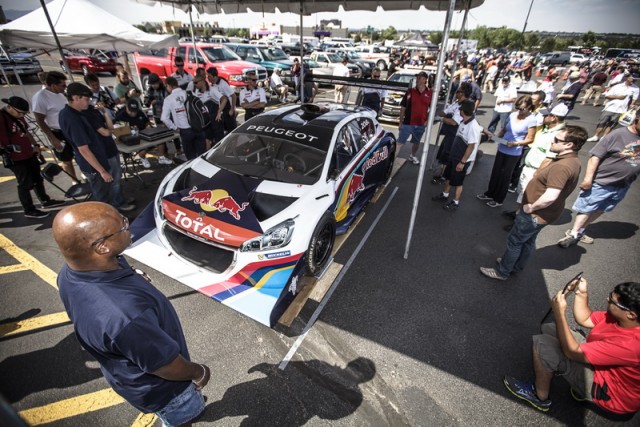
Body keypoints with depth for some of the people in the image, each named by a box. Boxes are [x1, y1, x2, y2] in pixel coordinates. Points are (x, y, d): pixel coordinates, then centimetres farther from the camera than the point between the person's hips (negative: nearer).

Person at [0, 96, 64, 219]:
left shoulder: (18, 116, 8)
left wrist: (35, 145, 10)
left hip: (29, 154, 8)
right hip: (15, 158, -8)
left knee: (37, 179, 19)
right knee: (25, 184, 0)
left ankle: (45, 201, 34)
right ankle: (29, 210, 12)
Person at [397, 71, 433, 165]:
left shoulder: (430, 93, 0)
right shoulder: (410, 91, -2)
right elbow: (403, 107, 0)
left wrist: (427, 120, -1)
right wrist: (400, 122, -2)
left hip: (421, 124, 2)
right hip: (407, 122, -2)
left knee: (416, 142, 19)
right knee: (400, 142, -6)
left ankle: (413, 156, 40)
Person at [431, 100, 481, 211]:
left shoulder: (473, 126, -25)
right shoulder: (463, 122, 0)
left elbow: (471, 146, -24)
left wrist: (462, 162, -22)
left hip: (463, 160, -8)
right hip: (454, 156, 8)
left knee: (458, 182, 6)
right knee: (448, 176, 20)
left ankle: (455, 202, 23)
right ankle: (444, 195, 39)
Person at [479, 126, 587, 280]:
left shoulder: (562, 166, -31)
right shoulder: (571, 160, 3)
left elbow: (549, 197, -39)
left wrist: (531, 207, -22)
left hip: (536, 214, -10)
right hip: (543, 212, 10)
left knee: (514, 241, 6)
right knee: (528, 241, 24)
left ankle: (502, 272, 23)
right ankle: (516, 267, 43)